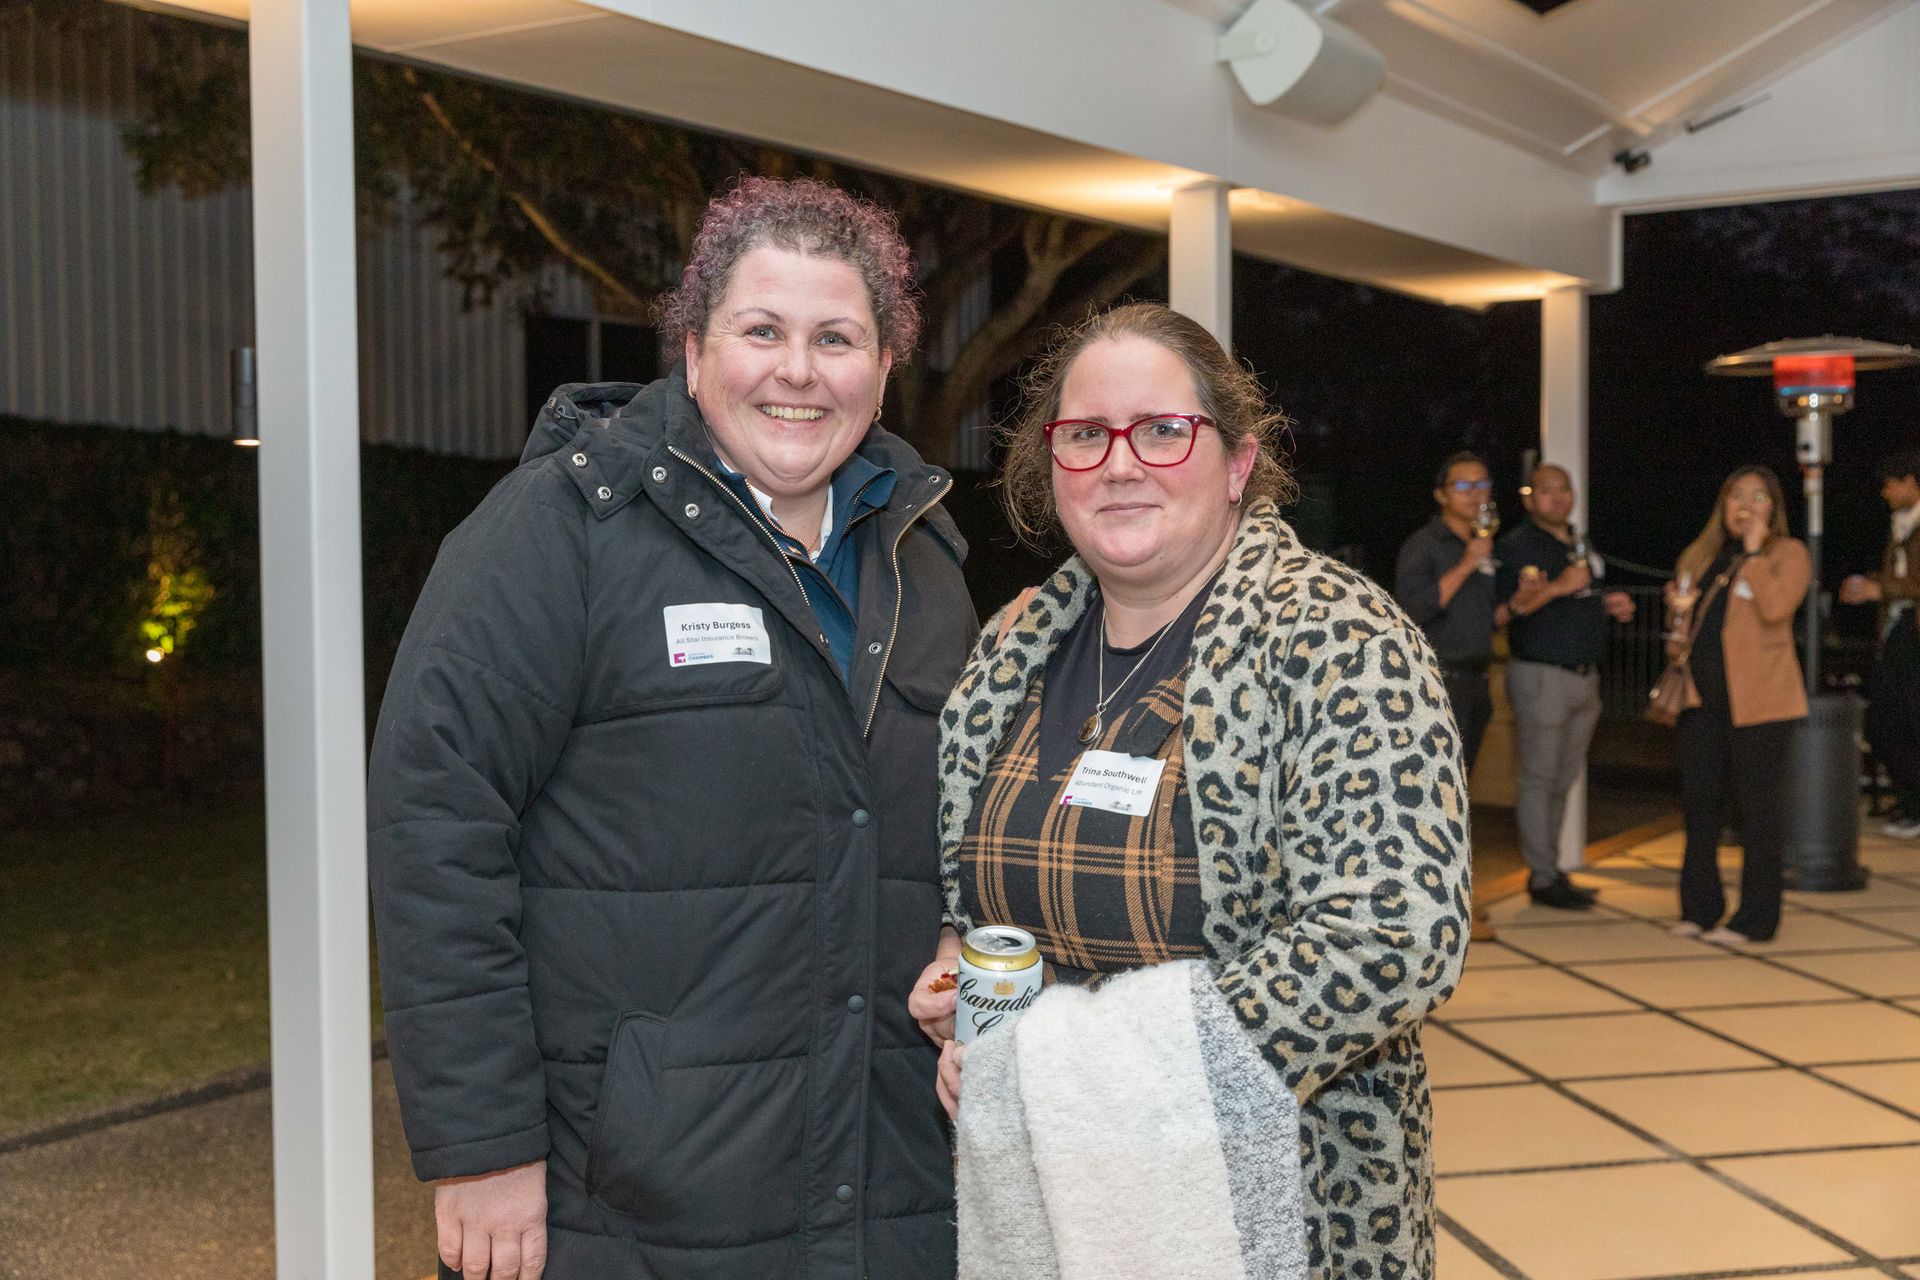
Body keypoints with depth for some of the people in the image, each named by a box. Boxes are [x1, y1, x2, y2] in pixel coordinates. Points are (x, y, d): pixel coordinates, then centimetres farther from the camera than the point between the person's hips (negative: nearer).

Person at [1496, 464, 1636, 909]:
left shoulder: (1581, 546, 18)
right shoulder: (1518, 546, -7)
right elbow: (1507, 608, -19)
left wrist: (1610, 605, 10)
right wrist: (1558, 587, -24)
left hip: (1585, 676, 8)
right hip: (1541, 675, -8)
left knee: (1564, 778, 12)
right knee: (1538, 778, -4)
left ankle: (1551, 869, 20)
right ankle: (1542, 877, 1)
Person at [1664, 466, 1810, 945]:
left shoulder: (1788, 553, -2)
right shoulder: (1699, 555, 14)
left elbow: (1776, 609, -21)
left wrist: (1754, 550, -17)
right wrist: (1679, 609, 3)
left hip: (1757, 699, -6)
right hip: (1702, 698, 6)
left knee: (1758, 809, 1)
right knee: (1699, 803, 9)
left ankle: (1754, 919, 9)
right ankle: (1699, 909, 20)